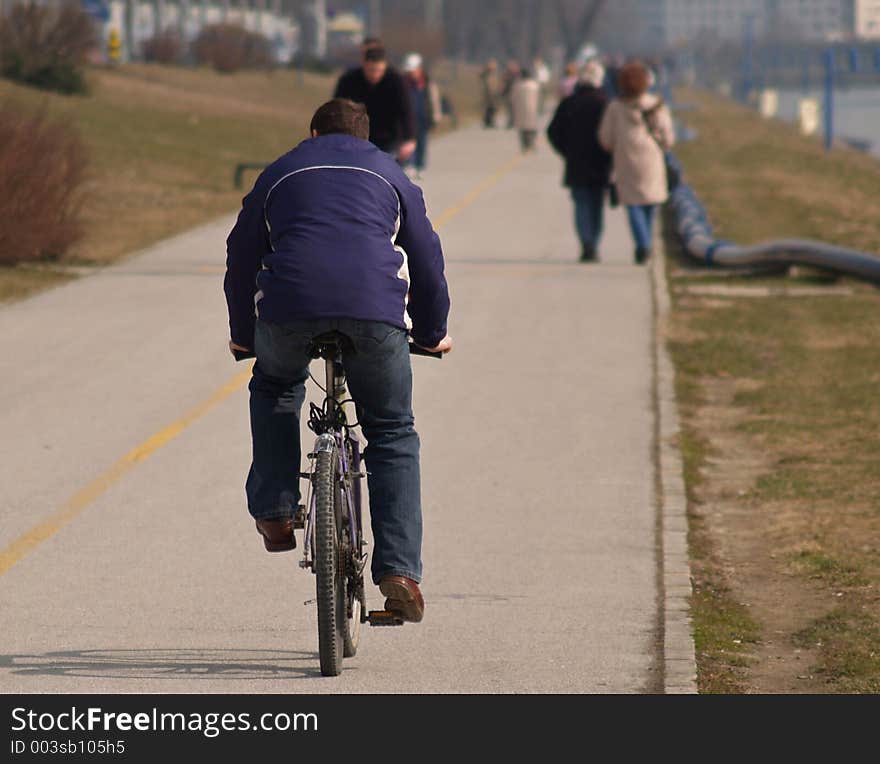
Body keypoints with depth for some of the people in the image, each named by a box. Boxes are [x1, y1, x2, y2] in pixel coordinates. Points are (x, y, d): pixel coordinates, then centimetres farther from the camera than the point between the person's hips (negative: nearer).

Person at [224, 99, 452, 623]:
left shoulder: (281, 172, 30)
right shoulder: (388, 173, 29)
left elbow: (241, 257, 33)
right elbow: (427, 256, 31)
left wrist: (243, 334, 47)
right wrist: (433, 333, 45)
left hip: (288, 303, 0)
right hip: (376, 305, 0)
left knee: (276, 386, 33)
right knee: (393, 433, 13)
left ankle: (274, 510, 21)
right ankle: (399, 570, 2)